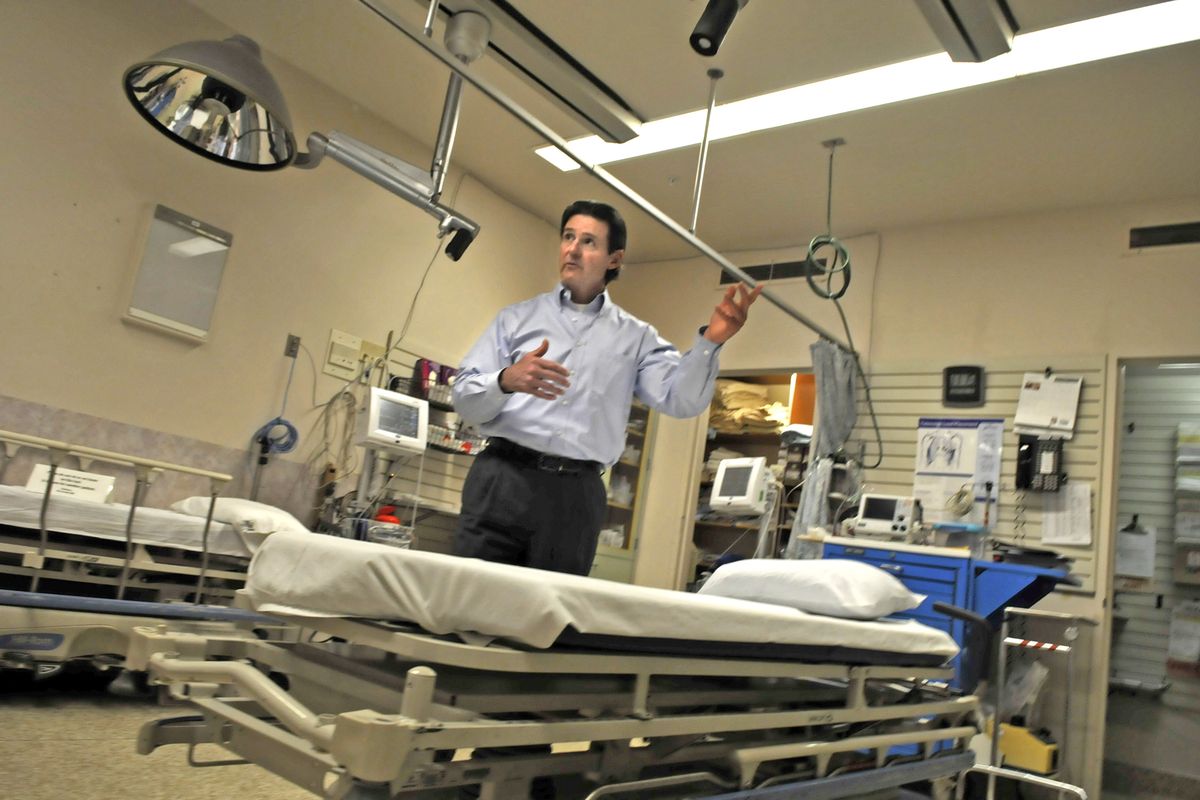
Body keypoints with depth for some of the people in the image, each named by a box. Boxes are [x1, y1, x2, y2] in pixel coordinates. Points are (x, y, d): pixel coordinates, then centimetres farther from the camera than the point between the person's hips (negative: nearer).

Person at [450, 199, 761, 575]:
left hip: (576, 494, 1)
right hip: (503, 479, 0)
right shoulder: (517, 318, 12)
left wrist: (710, 341, -18)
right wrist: (506, 381, -18)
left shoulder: (635, 337, 13)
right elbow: (464, 398, 5)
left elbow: (681, 399, -1)